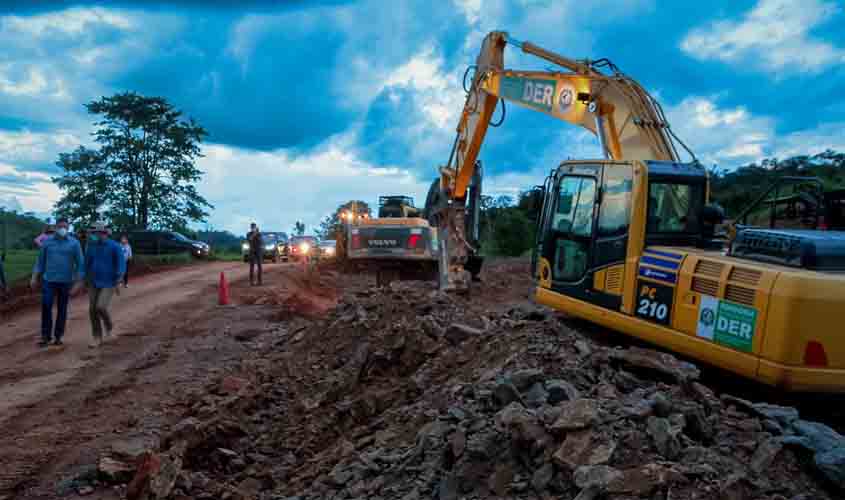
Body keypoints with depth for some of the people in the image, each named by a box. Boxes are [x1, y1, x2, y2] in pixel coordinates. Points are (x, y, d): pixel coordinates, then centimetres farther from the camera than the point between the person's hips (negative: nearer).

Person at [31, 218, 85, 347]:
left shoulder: (74, 243, -3)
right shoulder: (47, 241, 3)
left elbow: (80, 263, -3)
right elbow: (40, 260, 10)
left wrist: (78, 282, -8)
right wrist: (34, 278, 5)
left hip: (66, 282, -1)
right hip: (48, 280, 1)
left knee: (62, 310, 6)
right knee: (46, 308, -7)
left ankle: (58, 336, 17)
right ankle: (46, 337, 0)